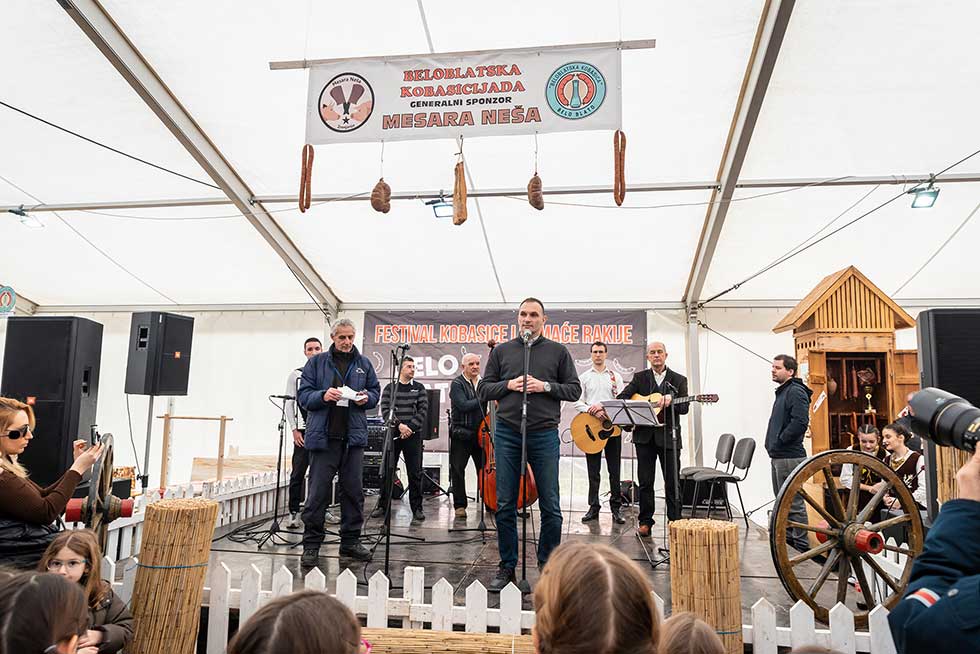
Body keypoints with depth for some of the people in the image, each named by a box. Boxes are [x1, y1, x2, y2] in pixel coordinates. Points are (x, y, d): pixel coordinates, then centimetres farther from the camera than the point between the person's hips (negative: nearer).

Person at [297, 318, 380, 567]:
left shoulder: (363, 364, 13)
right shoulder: (317, 362, 5)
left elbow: (375, 391, 18)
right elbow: (304, 395, 2)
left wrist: (366, 397, -4)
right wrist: (323, 396, -17)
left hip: (354, 436, 3)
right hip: (324, 435, -3)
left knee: (353, 490, 8)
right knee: (318, 491, -2)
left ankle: (350, 541, 21)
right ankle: (311, 545, 10)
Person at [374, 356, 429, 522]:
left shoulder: (419, 388, 9)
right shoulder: (390, 388, 8)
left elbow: (423, 410, 0)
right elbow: (385, 410, -2)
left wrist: (409, 427, -11)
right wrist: (399, 425, -14)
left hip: (413, 434, 0)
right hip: (393, 434, 0)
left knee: (415, 473, 0)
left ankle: (417, 508, 7)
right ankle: (382, 505, 15)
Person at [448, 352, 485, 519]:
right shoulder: (457, 384, -5)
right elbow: (463, 405, -18)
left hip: (480, 433, 4)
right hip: (461, 434, -4)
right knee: (457, 470, 3)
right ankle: (460, 505, 14)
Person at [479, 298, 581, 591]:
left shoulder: (558, 351, 8)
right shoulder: (501, 351, 12)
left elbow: (574, 390, 6)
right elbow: (483, 390, 11)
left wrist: (546, 386, -10)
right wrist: (509, 385, -7)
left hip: (544, 434, -1)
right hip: (507, 433, 1)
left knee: (551, 508, 2)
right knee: (505, 506, 6)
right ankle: (507, 566, 19)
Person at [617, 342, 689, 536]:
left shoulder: (679, 380, 8)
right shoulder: (639, 377, 9)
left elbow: (684, 408, -1)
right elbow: (621, 397, 1)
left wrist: (670, 401, -21)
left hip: (669, 436, -1)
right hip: (644, 436, 1)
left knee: (672, 482, 2)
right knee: (645, 482, 5)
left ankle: (675, 522, 12)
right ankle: (645, 522, 13)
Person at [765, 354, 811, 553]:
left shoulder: (796, 392, -14)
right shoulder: (782, 392, 18)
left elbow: (800, 422, -26)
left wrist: (779, 440, -18)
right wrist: (772, 444, 14)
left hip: (790, 457, -11)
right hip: (778, 456, 11)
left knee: (794, 503, -4)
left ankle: (801, 545, 4)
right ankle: (787, 537, 30)